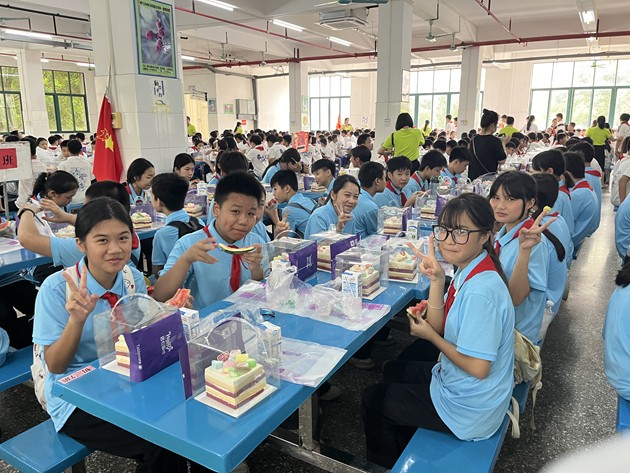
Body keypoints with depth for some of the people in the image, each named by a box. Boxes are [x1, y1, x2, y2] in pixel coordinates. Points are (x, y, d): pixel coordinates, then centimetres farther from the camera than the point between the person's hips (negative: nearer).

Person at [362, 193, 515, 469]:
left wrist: (430, 335, -15)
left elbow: (478, 367, -28)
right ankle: (408, 452, 48)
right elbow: (437, 327, -3)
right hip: (452, 376, 9)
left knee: (372, 401, 7)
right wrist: (436, 280, -18)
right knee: (393, 371, 28)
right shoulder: (468, 270, -4)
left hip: (469, 408, -9)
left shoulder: (480, 291, -33)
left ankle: (388, 464, 38)